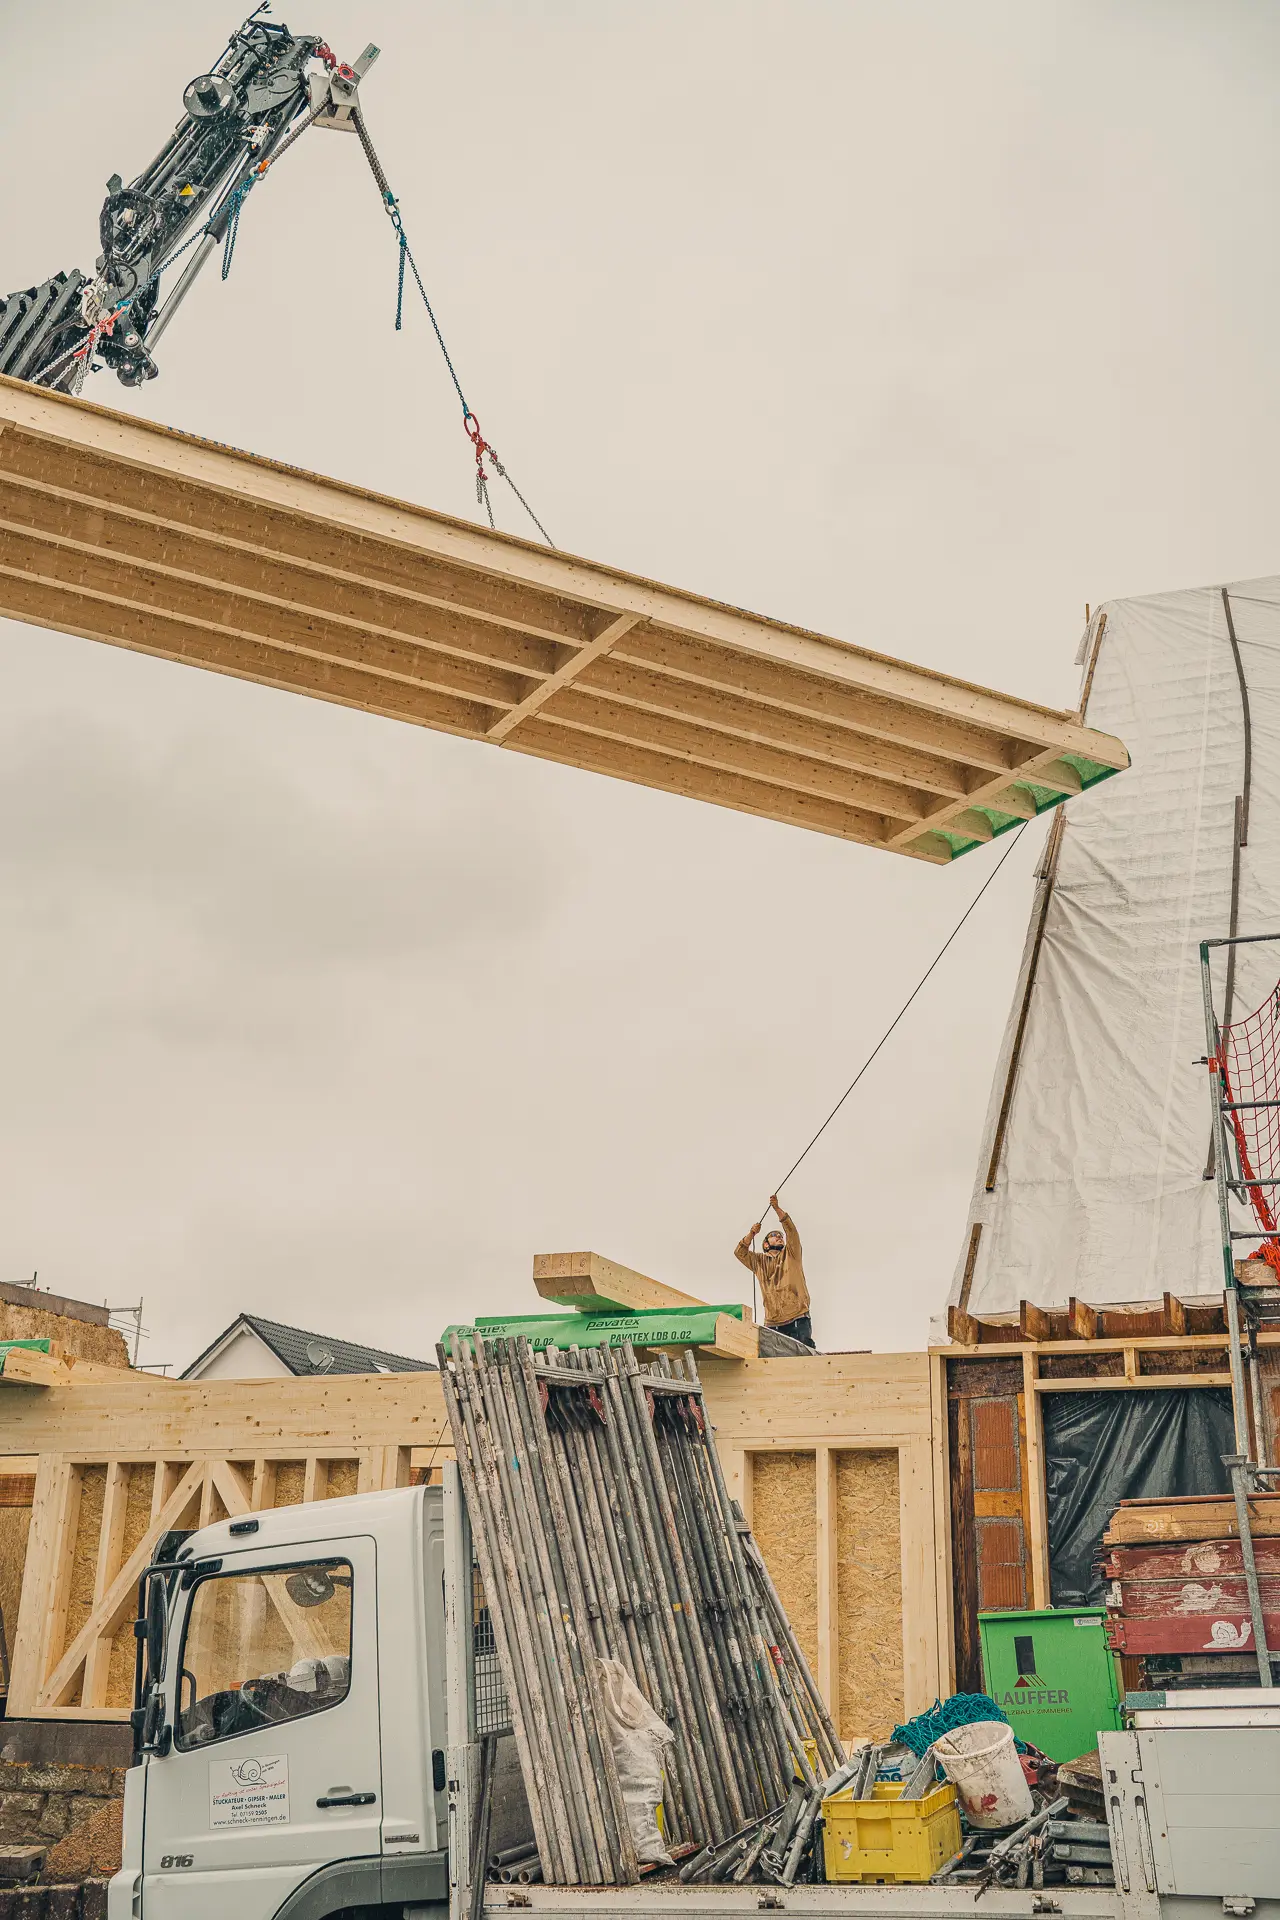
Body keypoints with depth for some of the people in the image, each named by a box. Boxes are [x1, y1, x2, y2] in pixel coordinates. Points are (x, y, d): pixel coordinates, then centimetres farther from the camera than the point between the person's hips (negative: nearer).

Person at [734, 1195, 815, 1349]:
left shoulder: (791, 1254, 15)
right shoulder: (759, 1261, 23)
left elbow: (791, 1230, 2)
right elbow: (739, 1252, 14)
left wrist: (777, 1209, -8)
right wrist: (752, 1234, 2)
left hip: (798, 1318, -2)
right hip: (772, 1323, 2)